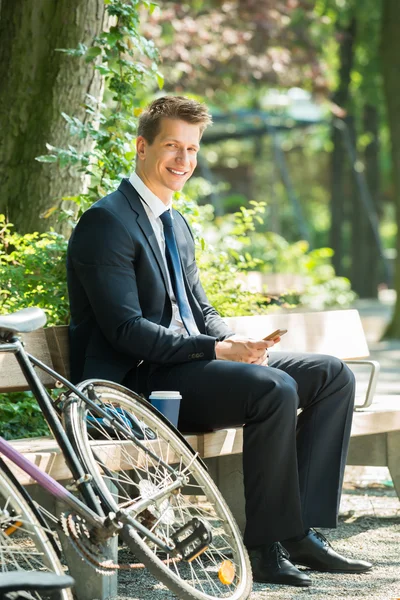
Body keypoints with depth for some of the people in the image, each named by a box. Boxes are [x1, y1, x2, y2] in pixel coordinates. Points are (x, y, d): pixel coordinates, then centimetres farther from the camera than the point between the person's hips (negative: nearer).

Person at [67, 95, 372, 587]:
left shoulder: (176, 223, 20)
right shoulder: (107, 222, -10)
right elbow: (125, 330, -18)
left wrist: (236, 341, -3)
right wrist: (218, 349, -23)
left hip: (191, 361, 10)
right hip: (139, 380, -10)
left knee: (333, 376, -3)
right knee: (274, 389, -31)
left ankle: (302, 532, -9)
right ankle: (267, 547, -22)